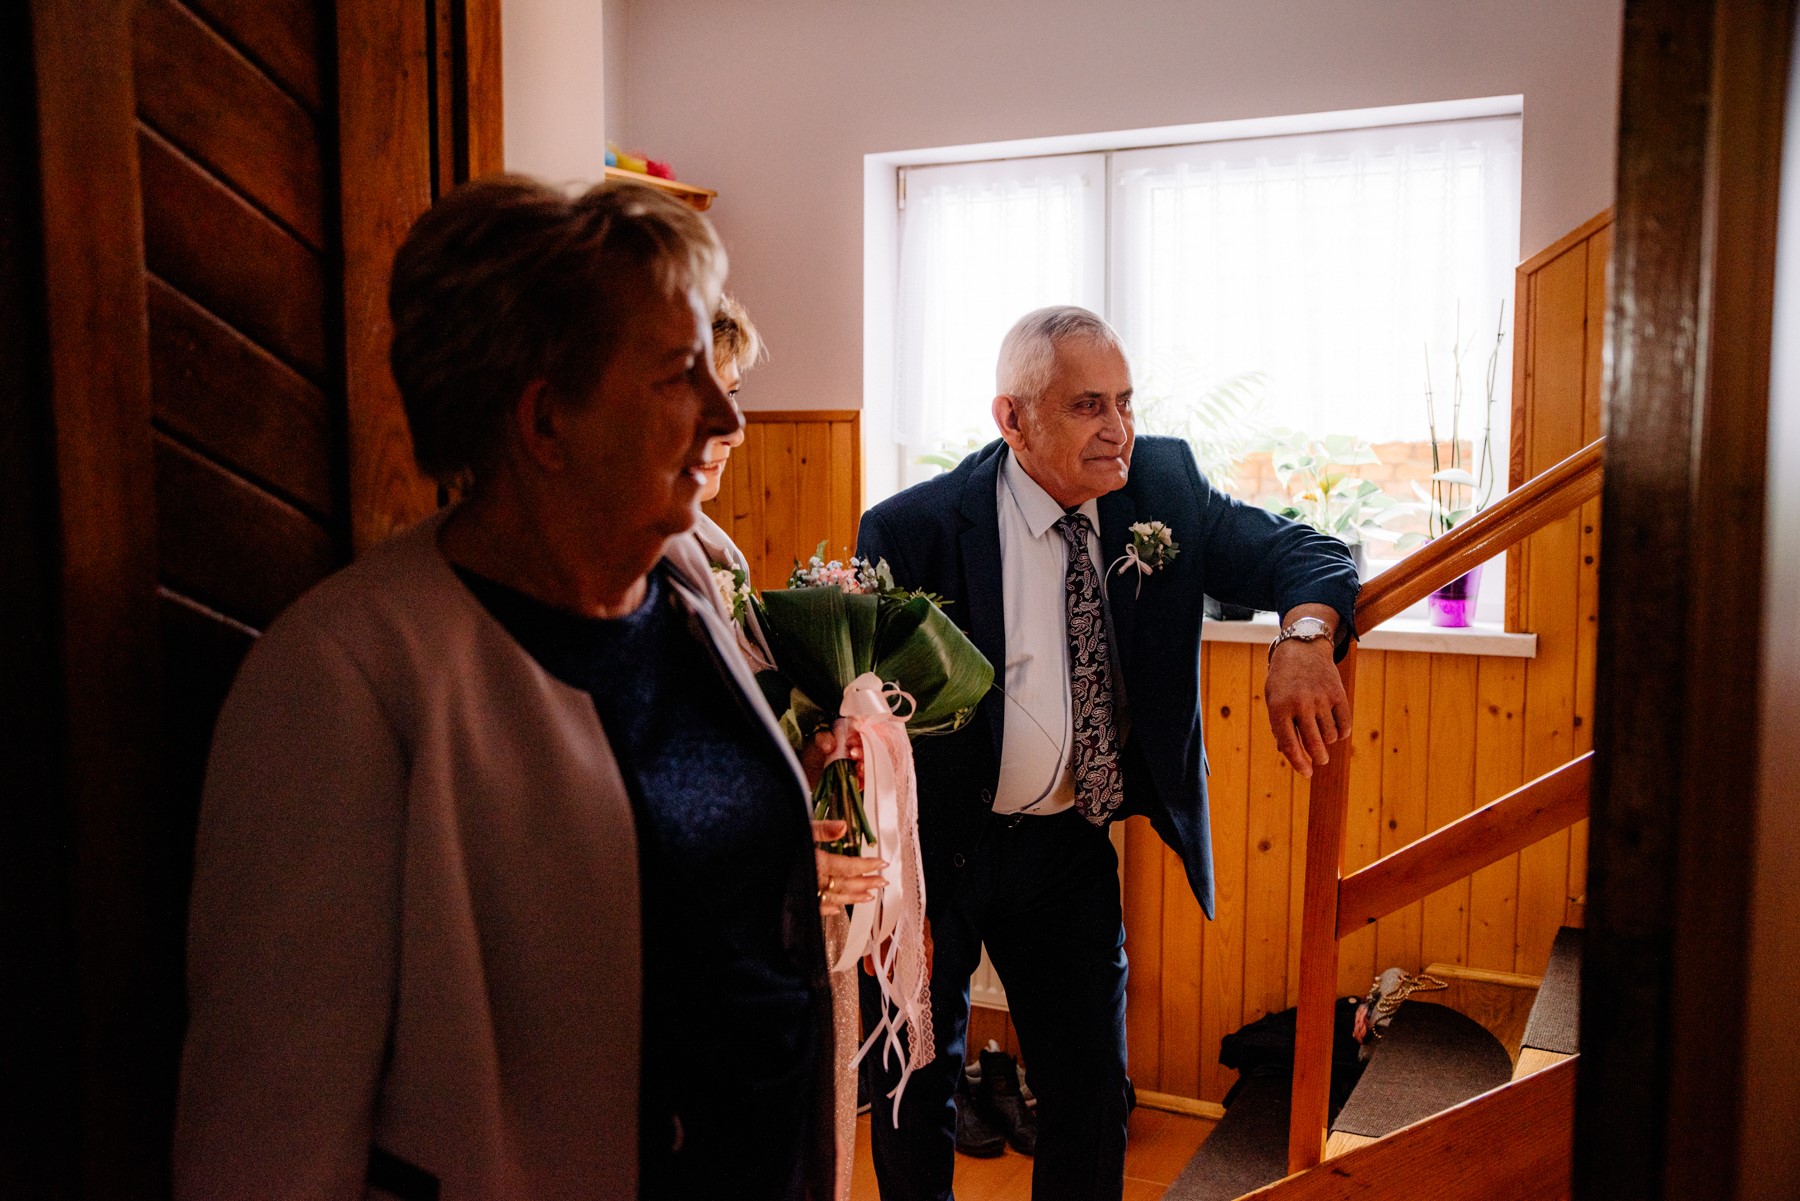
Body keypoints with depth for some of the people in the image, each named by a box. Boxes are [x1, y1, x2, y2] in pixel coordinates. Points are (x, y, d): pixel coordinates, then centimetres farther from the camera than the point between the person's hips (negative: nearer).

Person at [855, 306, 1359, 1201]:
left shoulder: (1162, 486, -5)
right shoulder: (913, 531, -19)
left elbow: (1300, 554, -3)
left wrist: (1304, 636, -26)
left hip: (1071, 850, 3)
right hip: (936, 849, -3)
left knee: (1091, 1094, 14)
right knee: (916, 1083, 17)